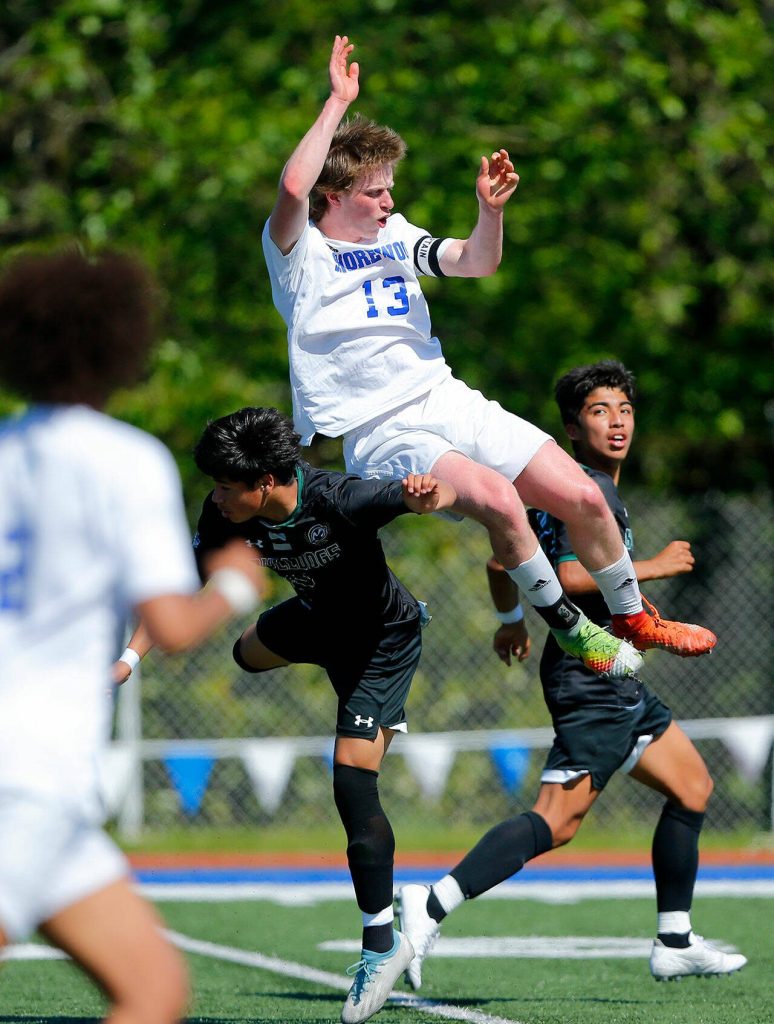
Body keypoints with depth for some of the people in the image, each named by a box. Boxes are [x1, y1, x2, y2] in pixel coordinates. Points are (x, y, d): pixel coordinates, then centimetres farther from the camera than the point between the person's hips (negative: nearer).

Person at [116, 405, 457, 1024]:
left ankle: (382, 944, -8)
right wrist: (131, 657, -26)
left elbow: (446, 490, -32)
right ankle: (379, 717, 59)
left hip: (383, 637, -8)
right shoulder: (226, 518, -21)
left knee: (351, 783, -18)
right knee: (248, 653, 37)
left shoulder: (340, 500, -38)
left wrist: (428, 497, -57)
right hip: (319, 619, 8)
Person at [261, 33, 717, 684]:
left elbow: (476, 264, 10)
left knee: (583, 496, -3)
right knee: (497, 496, -32)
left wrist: (491, 210, -10)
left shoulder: (394, 234, 15)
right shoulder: (300, 253, -5)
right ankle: (574, 634, -13)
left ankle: (634, 620, 20)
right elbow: (293, 188, -26)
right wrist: (339, 102, -21)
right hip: (377, 431, -7)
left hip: (449, 402, 7)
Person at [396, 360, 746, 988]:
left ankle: (675, 945, 20)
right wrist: (651, 567, -17)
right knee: (558, 820, -21)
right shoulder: (591, 490, -13)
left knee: (692, 785, 17)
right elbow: (571, 576, -27)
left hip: (615, 684, 11)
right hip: (592, 682, -11)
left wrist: (510, 621, 42)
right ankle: (433, 907, -27)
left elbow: (502, 557, 26)